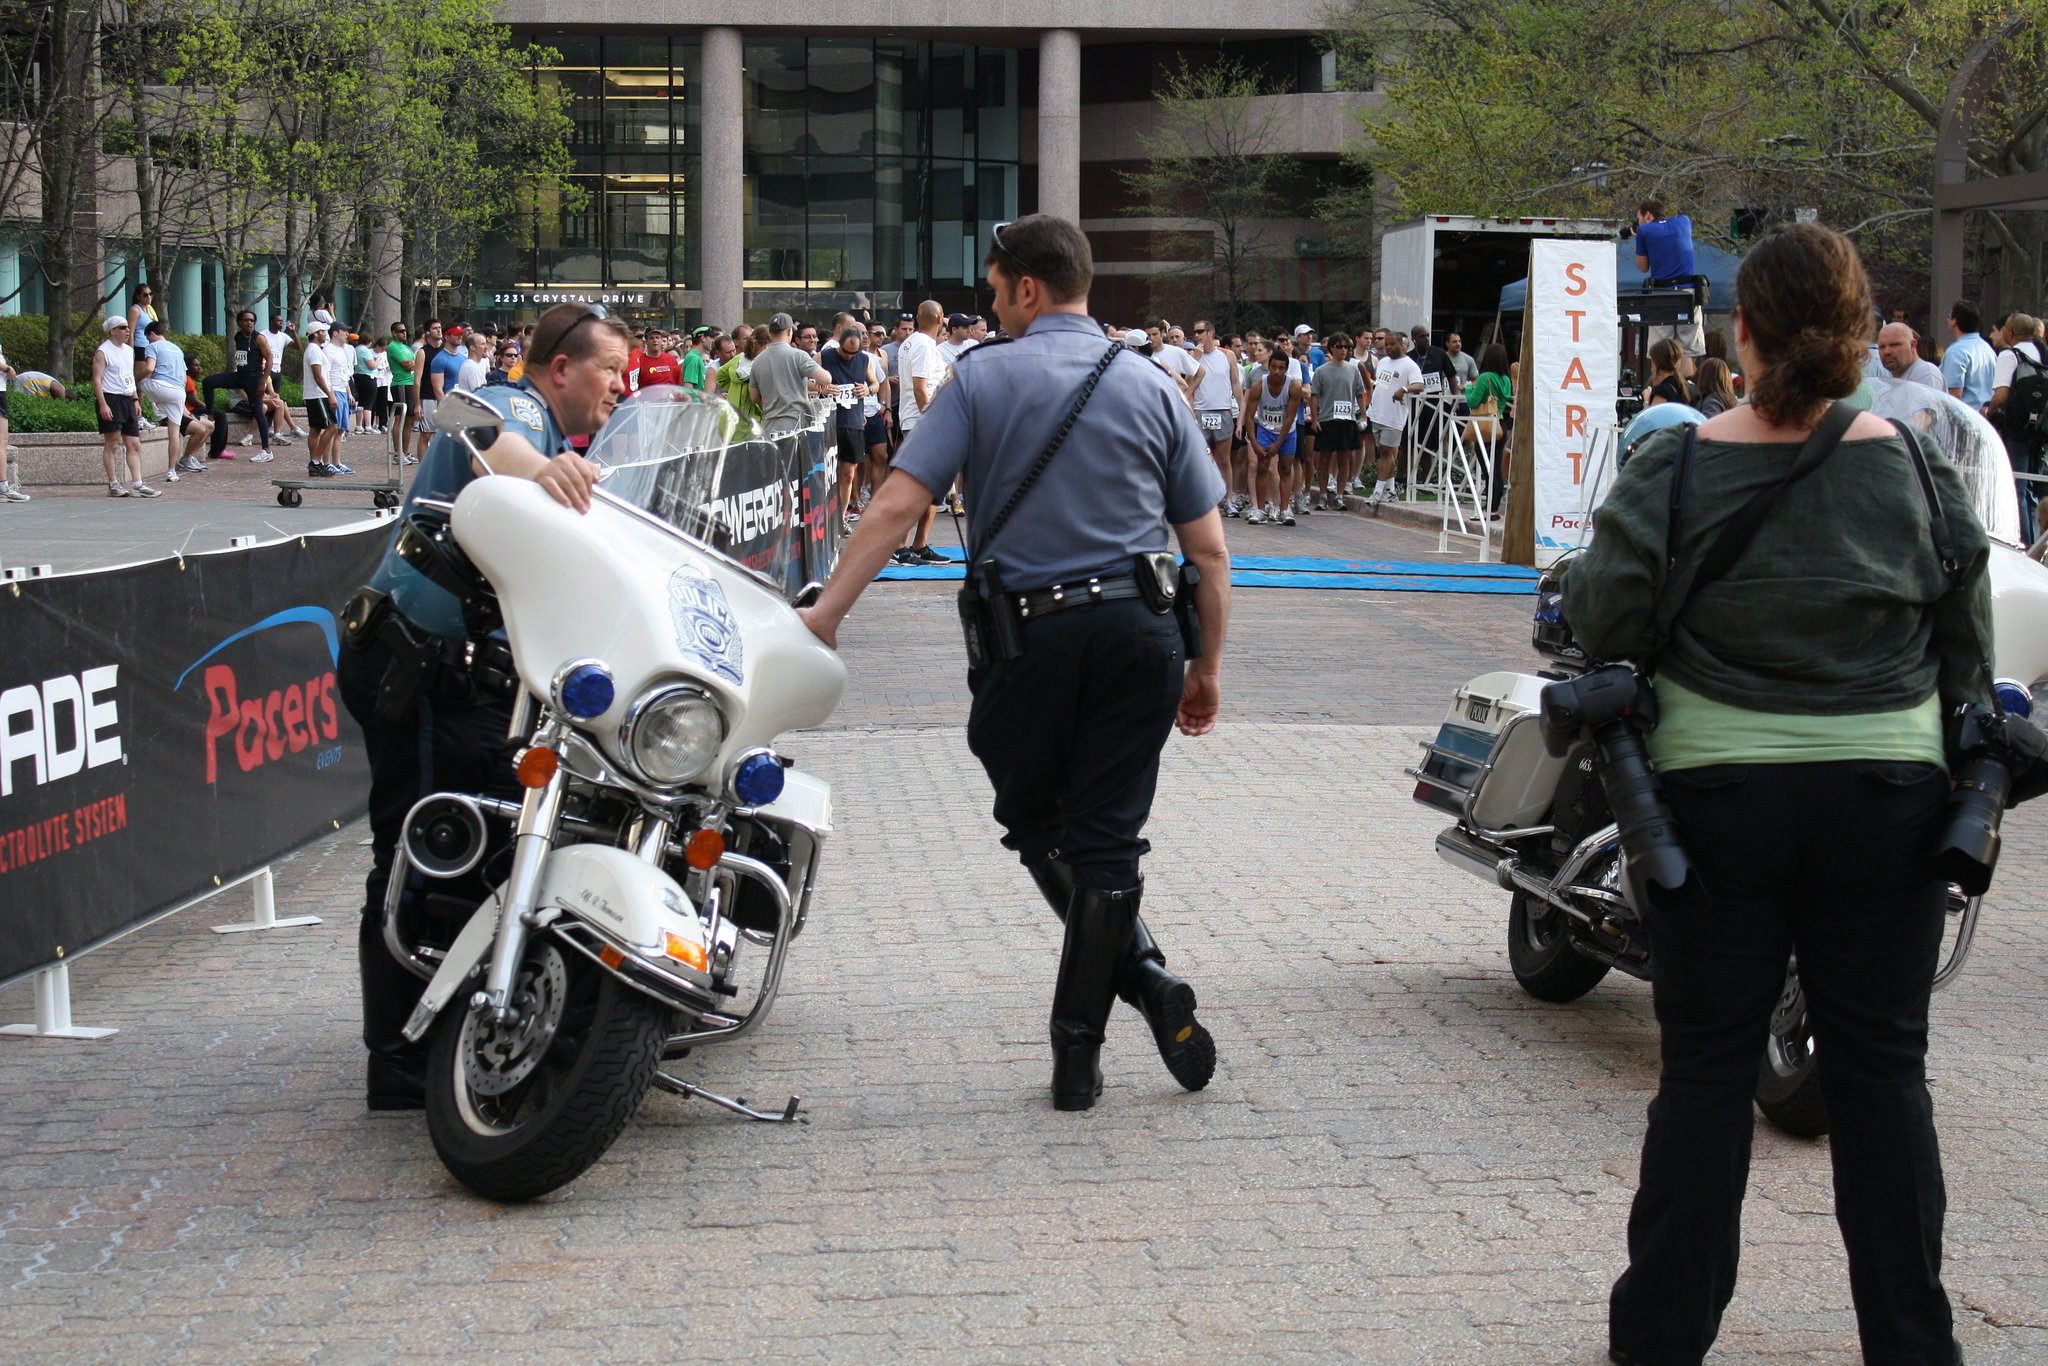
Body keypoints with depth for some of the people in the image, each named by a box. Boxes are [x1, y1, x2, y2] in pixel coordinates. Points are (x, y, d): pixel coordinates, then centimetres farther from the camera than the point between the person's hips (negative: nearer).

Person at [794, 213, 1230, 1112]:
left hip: (1028, 633, -2)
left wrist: (824, 615, -7)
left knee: (1036, 827, 16)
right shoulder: (1152, 388, 8)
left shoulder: (982, 378, 0)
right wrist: (1208, 665, 15)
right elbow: (1208, 548, 7)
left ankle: (1144, 978, 4)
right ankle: (1076, 1054, 7)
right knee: (1105, 838, 6)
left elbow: (897, 507, -10)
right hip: (1136, 632, 2)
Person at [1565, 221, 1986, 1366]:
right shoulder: (1918, 466, -2)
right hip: (1887, 797, 1)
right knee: (1883, 1066, 10)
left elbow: (1605, 625, -6)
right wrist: (1962, 775, 19)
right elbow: (1967, 648, 5)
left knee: (1708, 1068, 8)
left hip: (1717, 794, -1)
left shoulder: (1675, 470, -9)